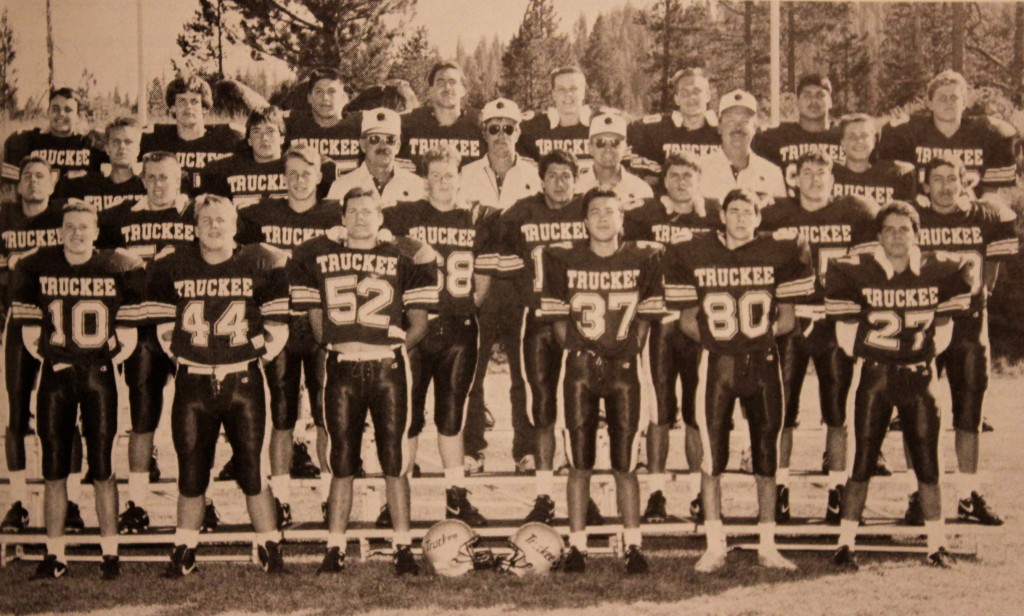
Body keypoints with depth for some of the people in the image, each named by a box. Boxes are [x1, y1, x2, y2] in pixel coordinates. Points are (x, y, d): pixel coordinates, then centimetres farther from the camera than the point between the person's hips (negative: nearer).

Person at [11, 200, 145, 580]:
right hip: (54, 375, 2)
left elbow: (127, 339, 7)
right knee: (53, 469, 4)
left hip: (98, 373, -1)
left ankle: (110, 554, 7)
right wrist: (54, 362, 3)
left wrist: (105, 362, 2)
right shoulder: (36, 268, 1)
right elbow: (29, 335, 8)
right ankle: (54, 556, 11)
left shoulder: (119, 270, -3)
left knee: (102, 468, 0)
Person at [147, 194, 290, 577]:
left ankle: (270, 549, 11)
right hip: (192, 383, 1)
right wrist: (180, 358, 6)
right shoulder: (171, 269, 4)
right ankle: (184, 552, 18)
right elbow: (164, 329, 14)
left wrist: (257, 358, 0)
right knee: (191, 471, 8)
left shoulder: (261, 267, 0)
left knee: (253, 470, 1)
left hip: (243, 380, -1)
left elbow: (277, 330, 6)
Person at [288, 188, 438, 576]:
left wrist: (392, 348, -3)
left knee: (394, 460, 0)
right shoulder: (319, 257, 11)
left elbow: (418, 323, 9)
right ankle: (335, 549, 9)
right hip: (341, 369, 1)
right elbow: (314, 317, 15)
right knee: (342, 463, 3)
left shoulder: (402, 262, 9)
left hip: (388, 367, -1)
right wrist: (336, 344, 2)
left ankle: (403, 548, 7)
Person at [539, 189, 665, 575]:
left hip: (625, 368, 0)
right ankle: (577, 546, 10)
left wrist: (628, 352, 1)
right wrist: (578, 351, -1)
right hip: (580, 367, 0)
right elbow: (558, 320, 8)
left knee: (625, 465, 3)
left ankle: (633, 546, 12)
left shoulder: (643, 262, 3)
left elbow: (646, 318, 9)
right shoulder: (564, 262, 2)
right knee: (579, 464, 3)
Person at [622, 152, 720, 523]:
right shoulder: (644, 216, 5)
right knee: (659, 408, 2)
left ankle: (699, 493, 13)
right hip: (659, 324, -1)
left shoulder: (713, 215, 8)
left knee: (698, 409, 4)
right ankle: (656, 493, 9)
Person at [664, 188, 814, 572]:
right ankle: (714, 547, 5)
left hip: (763, 360, 1)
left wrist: (763, 333, -8)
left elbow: (787, 320, 6)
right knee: (712, 454, -3)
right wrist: (714, 338, -6)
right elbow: (687, 319, 6)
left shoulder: (779, 255, 3)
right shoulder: (694, 256, 2)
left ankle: (767, 546, 15)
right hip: (717, 362, -1)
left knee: (766, 454, 6)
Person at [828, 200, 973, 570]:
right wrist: (867, 356, 4)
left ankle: (937, 545, 15)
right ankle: (845, 545, 5)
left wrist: (924, 357, 6)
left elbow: (942, 331, 12)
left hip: (919, 376, 2)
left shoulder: (939, 272, 0)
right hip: (874, 375, -2)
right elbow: (846, 333, 3)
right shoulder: (855, 272, -7)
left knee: (928, 463, 5)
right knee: (863, 462, -1)